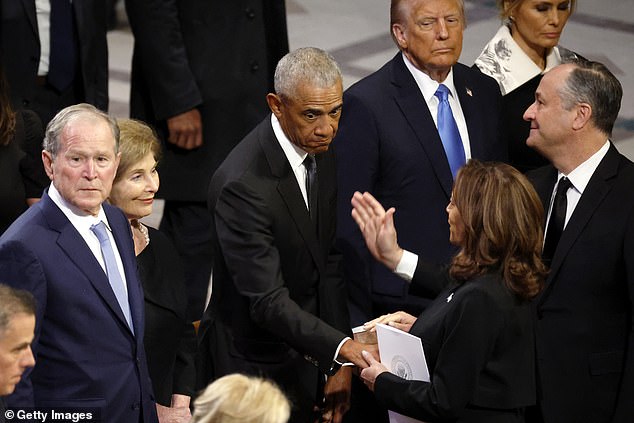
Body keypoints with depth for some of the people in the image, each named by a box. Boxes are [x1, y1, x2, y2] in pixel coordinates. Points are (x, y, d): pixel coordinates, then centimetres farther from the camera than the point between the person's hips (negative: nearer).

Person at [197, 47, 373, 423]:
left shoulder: (321, 150, -2)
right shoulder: (242, 184, -27)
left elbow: (330, 262, 2)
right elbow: (267, 301, -29)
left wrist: (340, 364, -3)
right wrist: (341, 347, -40)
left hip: (305, 361, 7)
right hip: (256, 367, -7)